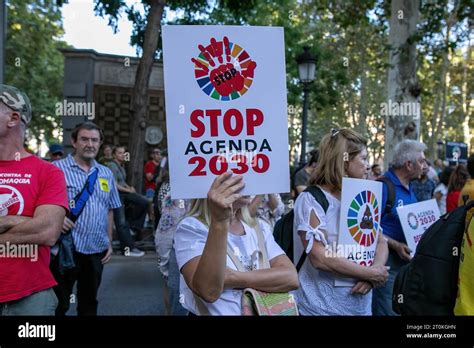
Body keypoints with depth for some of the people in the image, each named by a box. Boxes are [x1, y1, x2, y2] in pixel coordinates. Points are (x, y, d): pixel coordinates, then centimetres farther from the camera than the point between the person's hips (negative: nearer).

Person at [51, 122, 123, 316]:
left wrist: (109, 243, 13)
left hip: (97, 250, 5)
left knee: (89, 302, 18)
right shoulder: (57, 168, -6)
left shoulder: (106, 174, 11)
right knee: (59, 303, 7)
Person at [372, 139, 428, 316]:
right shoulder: (382, 187, -18)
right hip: (388, 261, -9)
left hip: (408, 261, 9)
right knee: (387, 311, -1)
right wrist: (395, 246, -27)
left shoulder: (409, 188, 12)